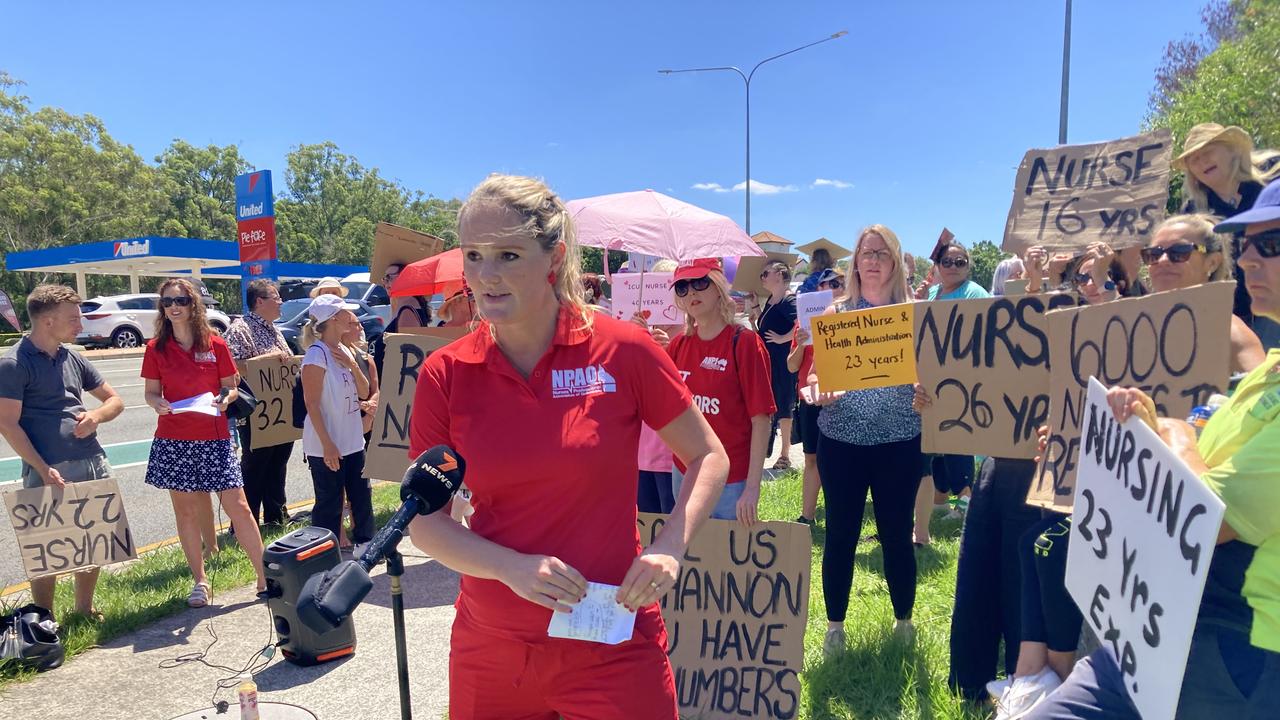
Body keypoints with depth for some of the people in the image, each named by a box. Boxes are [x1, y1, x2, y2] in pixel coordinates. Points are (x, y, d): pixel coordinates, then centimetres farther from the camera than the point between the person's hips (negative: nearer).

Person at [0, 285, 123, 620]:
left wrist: (96, 415, -5)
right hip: (50, 471, -6)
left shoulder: (72, 358, 11)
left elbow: (115, 400, 18)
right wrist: (44, 470, -17)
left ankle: (84, 609, 31)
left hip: (93, 463, 6)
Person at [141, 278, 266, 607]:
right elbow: (151, 392, 8)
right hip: (173, 440, 1)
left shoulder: (216, 345, 0)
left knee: (238, 506, -3)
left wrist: (223, 399, -15)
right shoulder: (156, 348, 3)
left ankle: (265, 576, 7)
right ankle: (200, 581, 23)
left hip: (214, 438, -1)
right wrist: (157, 403, -13)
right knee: (185, 511, 9)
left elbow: (232, 388, 6)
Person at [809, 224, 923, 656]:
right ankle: (835, 626, 24)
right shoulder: (835, 313, 4)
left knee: (897, 534, 10)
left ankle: (904, 620, 33)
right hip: (840, 440, 0)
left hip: (899, 442, 0)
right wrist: (817, 389, -19)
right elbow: (814, 372, 3)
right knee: (840, 535, 7)